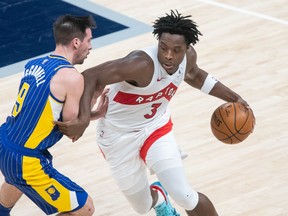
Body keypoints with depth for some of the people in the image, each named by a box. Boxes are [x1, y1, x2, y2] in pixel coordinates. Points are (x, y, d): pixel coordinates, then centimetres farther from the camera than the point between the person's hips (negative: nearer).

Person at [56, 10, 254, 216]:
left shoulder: (188, 56, -15)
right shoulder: (142, 63, -37)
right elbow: (90, 76, -39)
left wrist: (233, 97, 12)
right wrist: (84, 119, -52)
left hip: (156, 127, 4)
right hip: (119, 136, -4)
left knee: (185, 197, -15)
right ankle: (157, 197, 51)